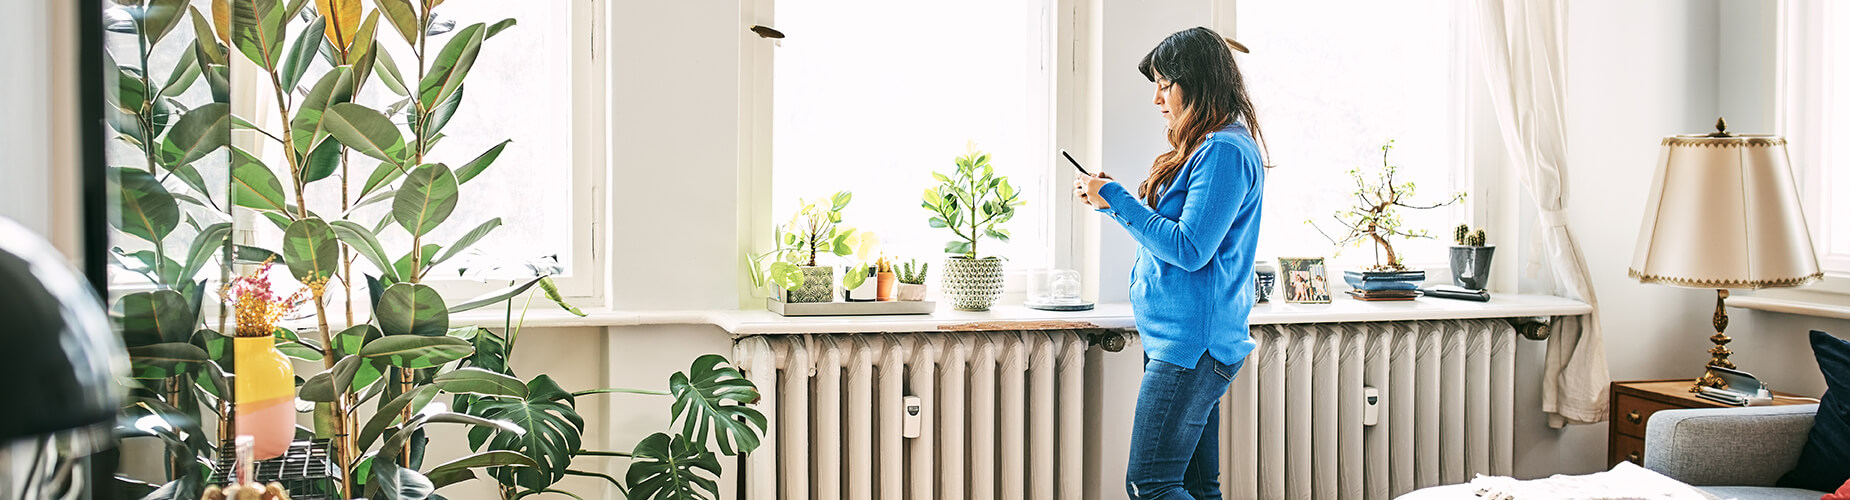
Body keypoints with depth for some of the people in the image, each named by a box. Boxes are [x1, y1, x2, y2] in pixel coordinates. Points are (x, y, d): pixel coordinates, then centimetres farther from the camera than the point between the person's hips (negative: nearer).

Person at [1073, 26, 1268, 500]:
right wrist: (1109, 199, 14)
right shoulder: (1207, 148, 18)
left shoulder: (1225, 152, -14)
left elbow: (1189, 249, -19)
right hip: (1182, 338, 11)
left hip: (1190, 343, -11)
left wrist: (1117, 200, -12)